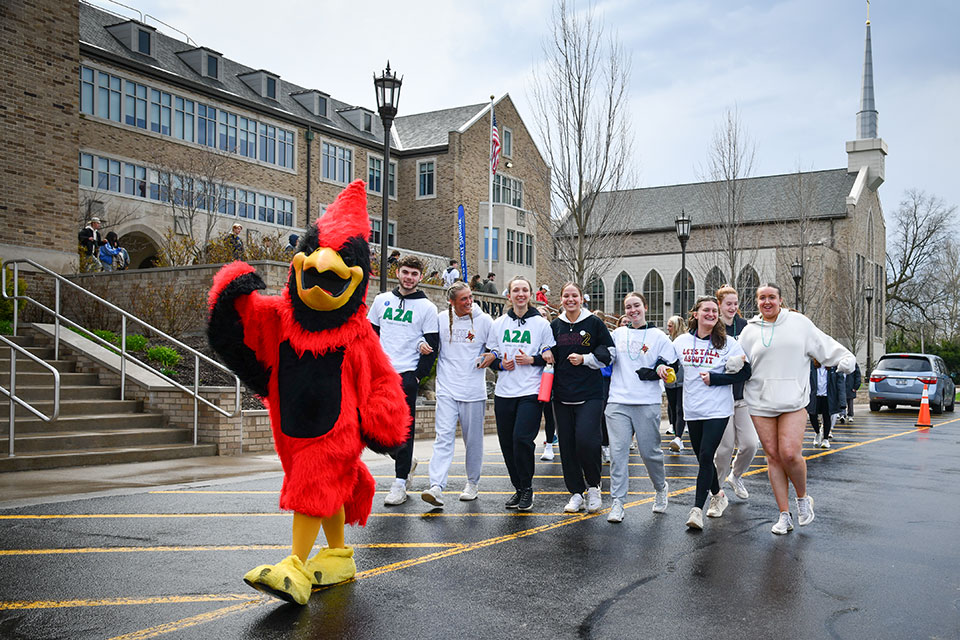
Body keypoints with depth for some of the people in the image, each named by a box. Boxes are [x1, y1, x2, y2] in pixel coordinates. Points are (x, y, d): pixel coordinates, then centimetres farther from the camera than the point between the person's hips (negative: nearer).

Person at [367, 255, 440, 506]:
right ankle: (405, 461, 29)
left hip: (406, 375, -4)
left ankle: (400, 482, 4)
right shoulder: (382, 300, 11)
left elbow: (432, 345, -2)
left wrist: (418, 376, -8)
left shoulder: (427, 307, -1)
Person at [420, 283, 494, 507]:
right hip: (446, 389, 0)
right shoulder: (441, 319, 5)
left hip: (474, 390, 0)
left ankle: (473, 483, 27)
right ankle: (436, 487, -18)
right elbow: (430, 339, 19)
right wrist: (423, 345, -3)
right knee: (444, 437, -11)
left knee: (473, 439, 9)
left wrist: (492, 356, -10)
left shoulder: (483, 320, 1)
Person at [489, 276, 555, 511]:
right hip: (504, 392, 4)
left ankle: (527, 488, 3)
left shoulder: (542, 323, 3)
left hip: (531, 392, -4)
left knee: (521, 438, -16)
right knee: (506, 442, 5)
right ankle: (519, 488, 21)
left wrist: (532, 360, -12)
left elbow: (552, 357, 5)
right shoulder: (499, 323, 11)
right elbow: (490, 355, 16)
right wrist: (501, 363, -4)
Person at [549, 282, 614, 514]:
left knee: (585, 440, -16)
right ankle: (576, 493, 17)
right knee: (567, 445, 4)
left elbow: (609, 353, 2)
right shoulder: (555, 326, 12)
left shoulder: (594, 323, 2)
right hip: (562, 394, 4)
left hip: (590, 394, -4)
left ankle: (593, 486, 8)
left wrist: (584, 359, -10)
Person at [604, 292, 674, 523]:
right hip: (618, 402, 2)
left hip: (647, 404, -2)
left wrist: (653, 372, -13)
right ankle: (618, 502, 0)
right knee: (618, 452, -5)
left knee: (650, 452, 5)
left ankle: (661, 488, 32)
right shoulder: (617, 334, 12)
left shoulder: (658, 336, 5)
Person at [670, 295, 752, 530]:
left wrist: (714, 379, -13)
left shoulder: (728, 343, -2)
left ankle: (697, 509, -10)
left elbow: (745, 372, -4)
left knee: (706, 457, -12)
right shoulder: (682, 342, 7)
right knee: (701, 457, 12)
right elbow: (670, 362, 22)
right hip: (692, 410, 4)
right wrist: (662, 367, -2)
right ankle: (718, 495, 36)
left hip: (718, 410, -4)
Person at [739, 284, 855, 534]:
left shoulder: (798, 322, 7)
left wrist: (845, 357, -4)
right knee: (773, 457, 3)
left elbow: (824, 345, 9)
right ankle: (785, 515, 12)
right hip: (760, 402, 2)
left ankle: (803, 498, 16)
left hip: (793, 400, -2)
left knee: (790, 454, -14)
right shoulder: (749, 331, 11)